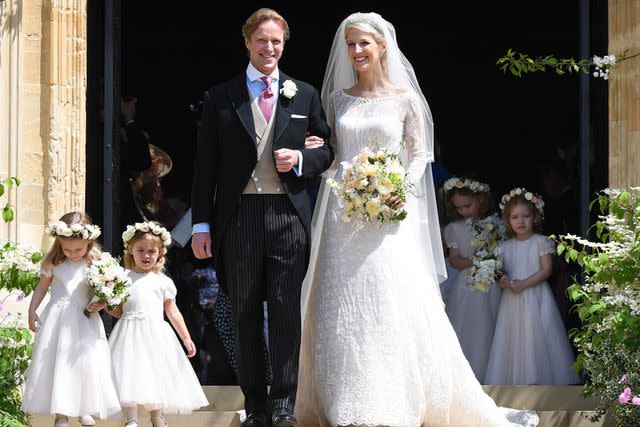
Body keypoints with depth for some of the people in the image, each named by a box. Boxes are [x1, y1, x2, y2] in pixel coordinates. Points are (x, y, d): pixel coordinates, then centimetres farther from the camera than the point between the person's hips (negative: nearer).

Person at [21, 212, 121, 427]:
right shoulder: (54, 263, 2)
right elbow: (42, 287, 12)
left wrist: (101, 304, -15)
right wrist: (32, 310, 8)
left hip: (85, 320, 0)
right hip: (58, 319, 0)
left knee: (86, 361, -2)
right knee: (57, 362, -2)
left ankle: (84, 410, 13)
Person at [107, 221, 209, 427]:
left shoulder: (163, 282, 9)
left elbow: (173, 312, 13)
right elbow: (118, 311, 11)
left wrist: (186, 338, 11)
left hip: (156, 333, 1)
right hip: (130, 333, -1)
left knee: (156, 374, 4)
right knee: (129, 374, -11)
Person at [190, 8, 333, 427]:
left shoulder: (305, 95, 10)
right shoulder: (222, 97, 7)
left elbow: (326, 152, 15)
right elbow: (206, 165, 5)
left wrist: (300, 158, -8)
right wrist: (202, 224, 0)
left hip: (288, 215, 0)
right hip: (239, 216, 0)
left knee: (286, 311, -2)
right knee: (246, 314, 5)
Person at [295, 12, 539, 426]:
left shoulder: (404, 97, 2)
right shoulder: (337, 99, 10)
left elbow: (418, 155, 1)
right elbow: (332, 153, 15)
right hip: (345, 215, 3)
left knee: (396, 304, -7)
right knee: (344, 309, 1)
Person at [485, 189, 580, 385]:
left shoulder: (541, 242, -4)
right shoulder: (506, 246, 10)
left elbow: (546, 270, -10)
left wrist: (523, 284, -18)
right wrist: (503, 281, -12)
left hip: (536, 298, -4)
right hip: (513, 301, 4)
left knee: (537, 338, -5)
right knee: (514, 338, 3)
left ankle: (541, 379, 1)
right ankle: (516, 378, 8)